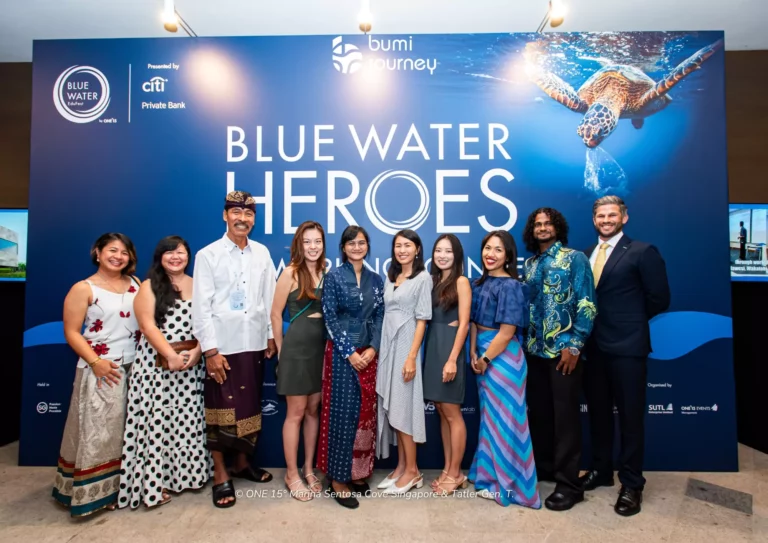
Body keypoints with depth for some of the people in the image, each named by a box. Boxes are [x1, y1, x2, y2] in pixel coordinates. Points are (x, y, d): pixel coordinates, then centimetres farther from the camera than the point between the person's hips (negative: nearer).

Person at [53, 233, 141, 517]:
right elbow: (72, 332, -7)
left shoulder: (135, 284, 9)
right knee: (98, 431, 1)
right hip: (101, 370, -4)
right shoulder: (84, 289, -3)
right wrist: (95, 362, -18)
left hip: (135, 367, 5)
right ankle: (95, 493, 14)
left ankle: (125, 484, 25)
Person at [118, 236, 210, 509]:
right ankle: (155, 480, 12)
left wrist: (197, 351, -11)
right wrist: (171, 355, -17)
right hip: (156, 363, -3)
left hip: (191, 363, 3)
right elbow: (147, 325, -8)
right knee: (157, 419, 1)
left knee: (188, 419, 8)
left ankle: (185, 472, 22)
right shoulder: (149, 286, 1)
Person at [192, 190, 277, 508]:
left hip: (254, 343, 4)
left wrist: (271, 336, 7)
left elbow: (269, 298, 7)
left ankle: (243, 463, 34)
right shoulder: (208, 255, -6)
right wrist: (210, 350, -11)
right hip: (223, 346, -3)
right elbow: (201, 307, -8)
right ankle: (220, 474, 22)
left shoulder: (262, 253, 4)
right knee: (220, 410, 6)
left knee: (250, 407, 15)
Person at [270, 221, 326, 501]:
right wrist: (281, 349, 1)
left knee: (314, 410, 13)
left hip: (321, 347, 5)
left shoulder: (325, 271, 6)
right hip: (297, 347, -5)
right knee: (296, 412, 4)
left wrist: (329, 343, 6)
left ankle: (308, 469, 28)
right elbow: (276, 314, -6)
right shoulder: (291, 272, -10)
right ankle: (292, 474, 21)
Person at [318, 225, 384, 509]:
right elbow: (330, 317, -8)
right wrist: (349, 352, -12)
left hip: (368, 353, 4)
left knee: (365, 413, 9)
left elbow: (379, 316, 7)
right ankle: (338, 478, 12)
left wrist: (372, 349, -7)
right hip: (341, 353, -4)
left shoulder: (375, 280, 9)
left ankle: (358, 471, 25)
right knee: (343, 413, -1)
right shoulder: (334, 276, -3)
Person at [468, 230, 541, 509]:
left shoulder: (511, 286, -15)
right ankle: (490, 473, 34)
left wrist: (485, 358, -11)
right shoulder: (479, 283, 7)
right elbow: (474, 321, 9)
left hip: (502, 357, -7)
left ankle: (508, 485, 20)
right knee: (490, 415, 18)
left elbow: (507, 332, -18)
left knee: (505, 418, 4)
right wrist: (474, 354, -2)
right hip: (482, 356, 8)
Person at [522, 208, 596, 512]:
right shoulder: (529, 264, 12)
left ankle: (569, 483, 12)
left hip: (564, 349, -5)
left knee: (565, 414, 0)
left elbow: (586, 305, -9)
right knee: (538, 411, 14)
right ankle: (542, 467, 31)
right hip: (535, 349, 6)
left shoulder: (575, 258, -3)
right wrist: (525, 341, 6)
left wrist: (574, 345, -15)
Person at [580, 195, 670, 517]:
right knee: (598, 413, 16)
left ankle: (631, 485, 19)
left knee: (630, 416, 5)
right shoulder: (585, 255, 11)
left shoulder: (642, 252, -5)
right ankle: (601, 470, 32)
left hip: (626, 346, -5)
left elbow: (659, 299, -5)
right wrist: (590, 323, 0)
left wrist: (630, 320, 2)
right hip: (593, 346, 5)